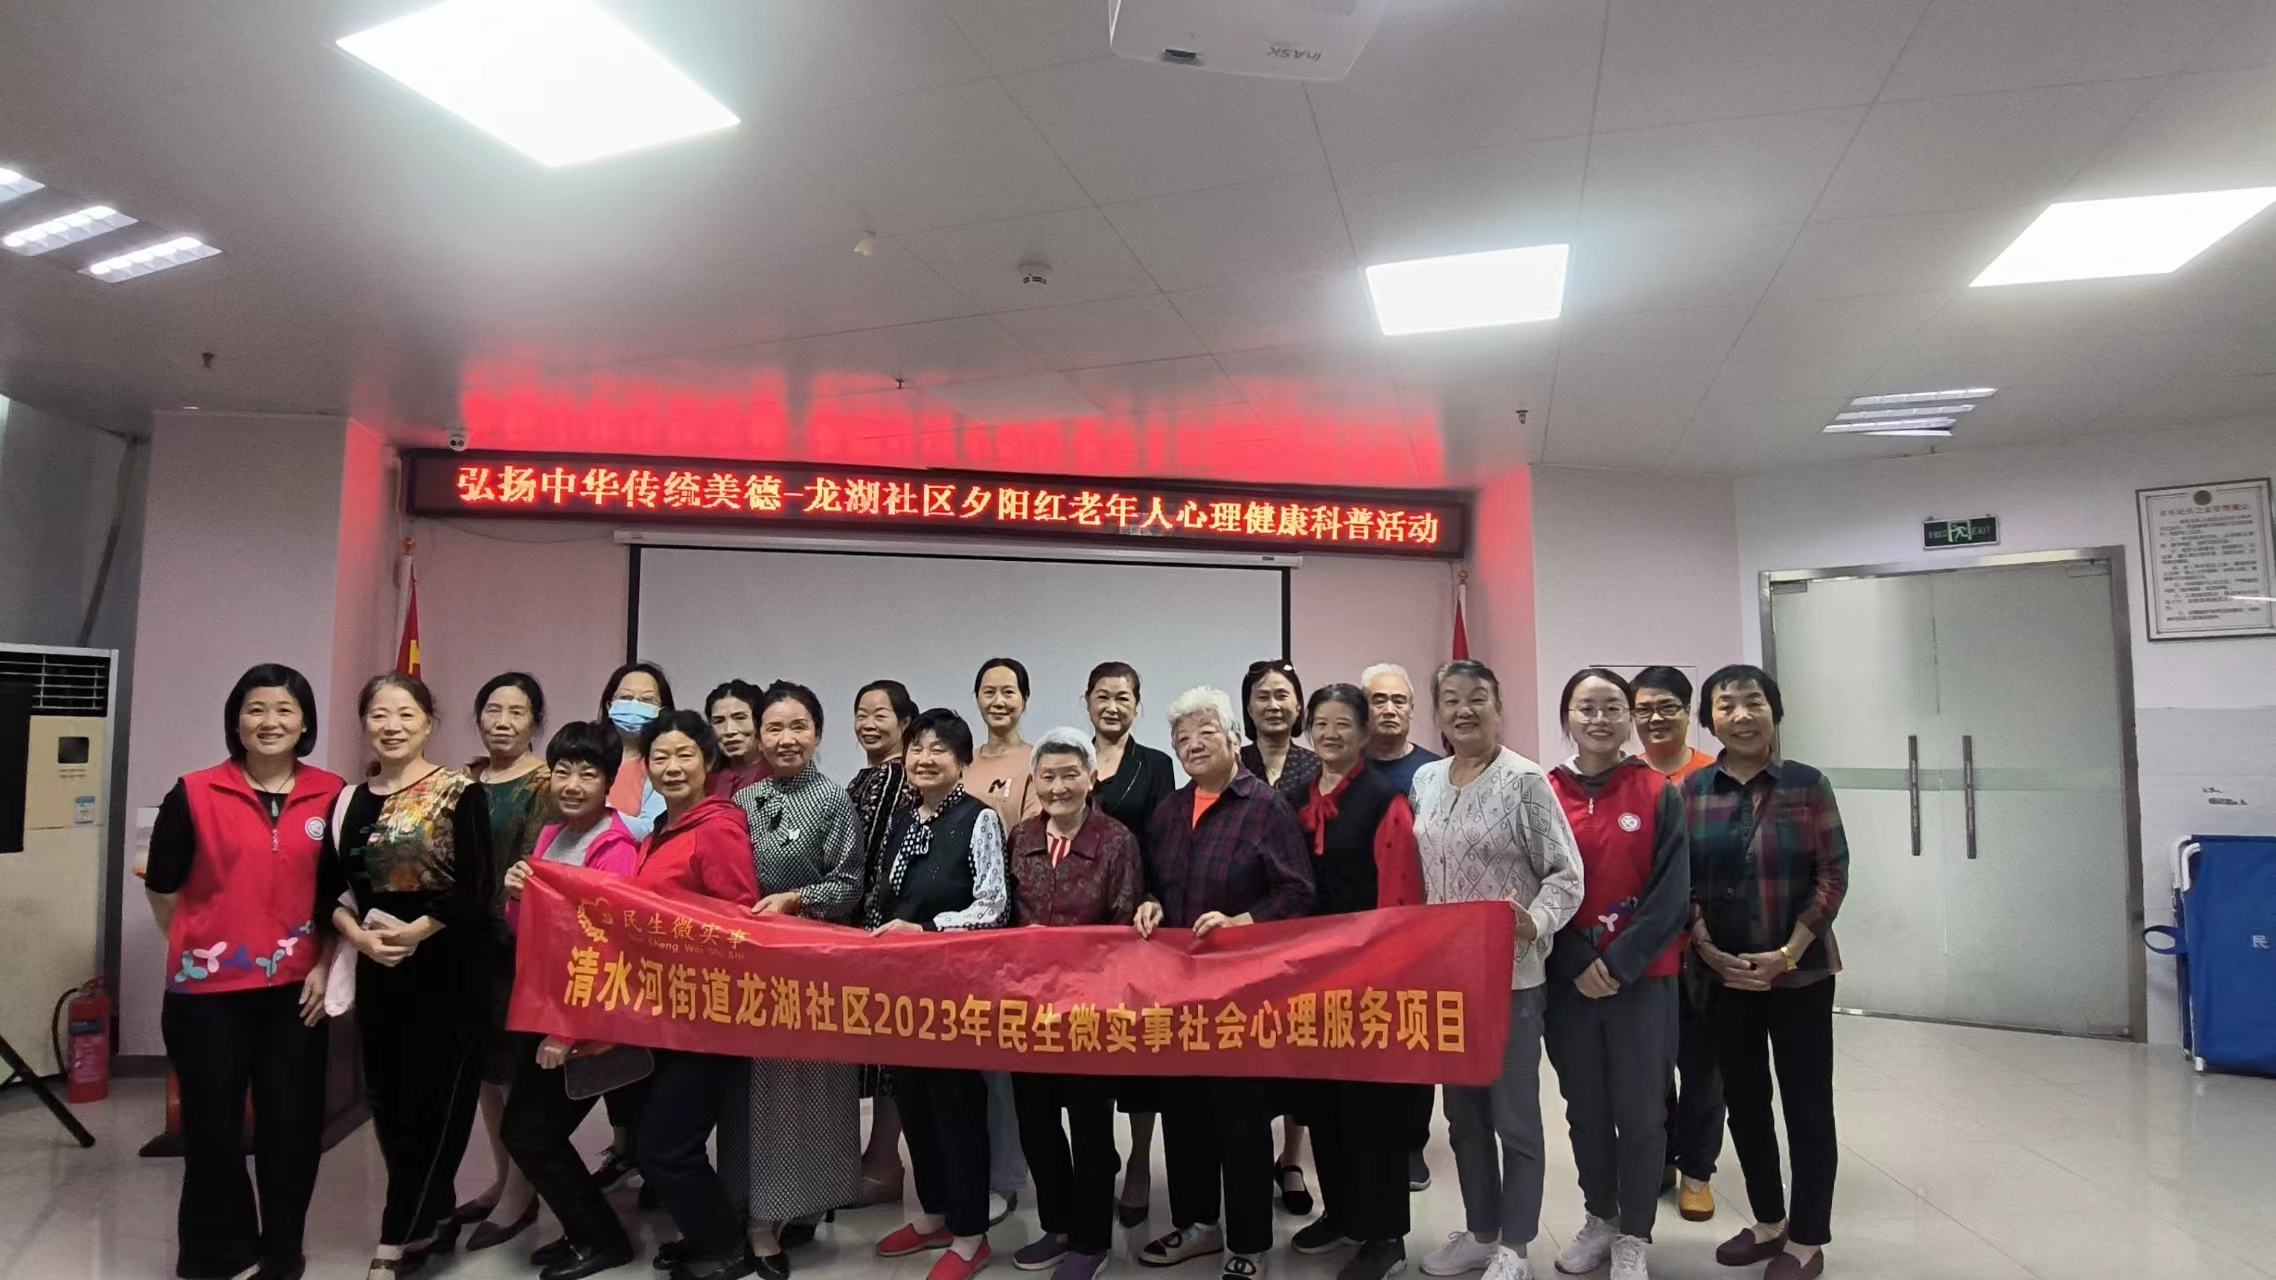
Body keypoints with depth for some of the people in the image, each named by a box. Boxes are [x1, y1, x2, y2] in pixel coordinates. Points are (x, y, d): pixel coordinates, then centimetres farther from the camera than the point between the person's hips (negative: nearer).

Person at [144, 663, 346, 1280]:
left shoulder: (332, 795, -1)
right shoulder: (194, 794, -5)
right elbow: (161, 888, 5)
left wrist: (324, 964, 0)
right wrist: (202, 947, 7)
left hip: (295, 988, 1)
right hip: (209, 988, -1)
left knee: (292, 1122, 8)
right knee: (213, 1125, 10)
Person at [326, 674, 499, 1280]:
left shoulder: (461, 792, -8)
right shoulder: (351, 799, 8)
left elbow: (478, 889, -13)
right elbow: (332, 886, 7)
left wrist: (416, 930, -19)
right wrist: (357, 933, -10)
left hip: (449, 968, -6)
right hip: (378, 968, 6)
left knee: (431, 1099, -1)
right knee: (387, 1099, 11)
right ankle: (431, 1220, 27)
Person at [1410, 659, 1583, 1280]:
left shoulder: (1525, 781, -11)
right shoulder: (1424, 780, 6)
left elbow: (1566, 875, -12)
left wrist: (1537, 922, -29)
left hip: (1511, 972, -6)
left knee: (1514, 1114, 5)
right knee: (1463, 1111, 16)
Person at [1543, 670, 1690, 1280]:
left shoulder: (1659, 795, -3)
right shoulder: (1544, 795, 0)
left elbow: (1671, 894, -8)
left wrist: (1617, 964, -15)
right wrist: (1577, 966, -11)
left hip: (1642, 979, -1)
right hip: (1567, 980, 2)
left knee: (1640, 1112, 5)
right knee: (1585, 1109, 13)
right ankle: (1600, 1219, 31)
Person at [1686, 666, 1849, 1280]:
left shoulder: (1808, 785, -5)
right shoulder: (1690, 792, 1)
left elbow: (1832, 876, -7)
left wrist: (1786, 955, -13)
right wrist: (1708, 951, -9)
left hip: (1801, 972, -2)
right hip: (1722, 974, 3)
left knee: (1806, 1104, 6)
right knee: (1744, 1102, 13)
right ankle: (1768, 1222, 30)